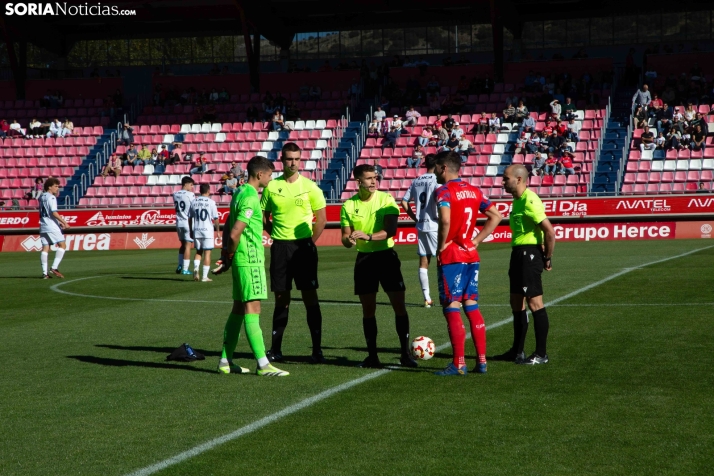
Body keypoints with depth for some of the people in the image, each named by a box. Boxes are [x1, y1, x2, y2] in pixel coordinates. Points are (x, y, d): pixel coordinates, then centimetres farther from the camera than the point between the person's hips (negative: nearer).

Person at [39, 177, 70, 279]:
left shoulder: (42, 197, 17)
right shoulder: (51, 197, -10)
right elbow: (54, 213, -19)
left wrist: (58, 222, 24)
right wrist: (64, 223, -15)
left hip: (43, 225, 8)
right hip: (52, 226, -8)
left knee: (45, 248, 4)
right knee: (62, 245, -1)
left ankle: (45, 272, -2)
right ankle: (54, 268, -12)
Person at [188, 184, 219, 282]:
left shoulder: (194, 202, 4)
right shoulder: (211, 202, -6)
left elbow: (190, 218, 9)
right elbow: (216, 219, -4)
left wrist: (191, 231, 18)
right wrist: (217, 230, 8)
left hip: (196, 231, 3)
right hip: (207, 230, -3)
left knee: (198, 251, 17)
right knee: (207, 252, 3)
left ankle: (196, 268, -7)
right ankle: (205, 276, 1)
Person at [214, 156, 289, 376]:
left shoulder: (240, 193, 14)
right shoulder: (250, 198, -16)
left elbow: (228, 228, 19)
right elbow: (235, 234, -21)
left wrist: (226, 255, 15)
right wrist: (229, 259, -8)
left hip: (240, 260, 10)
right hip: (250, 260, -10)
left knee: (239, 308, 13)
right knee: (252, 308, -9)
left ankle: (226, 361, 17)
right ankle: (263, 364, -9)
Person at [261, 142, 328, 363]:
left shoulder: (309, 186, -1)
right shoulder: (271, 187, 3)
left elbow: (322, 217, 3)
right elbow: (264, 217, 11)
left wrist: (311, 242, -1)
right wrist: (277, 235, 1)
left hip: (304, 246, -2)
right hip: (280, 246, 2)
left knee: (310, 296, -4)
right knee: (281, 299, 8)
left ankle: (317, 349, -1)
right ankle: (276, 349, 14)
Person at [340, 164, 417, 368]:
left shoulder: (386, 199, -6)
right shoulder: (349, 205, 0)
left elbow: (391, 230, -16)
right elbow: (345, 237, 4)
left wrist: (368, 236, -30)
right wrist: (349, 240, -19)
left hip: (386, 255, -2)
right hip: (364, 259, 2)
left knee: (399, 305, -4)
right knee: (368, 309, 5)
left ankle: (405, 353, 5)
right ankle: (372, 355, 14)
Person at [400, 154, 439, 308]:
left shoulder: (416, 181, 9)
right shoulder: (437, 180, -9)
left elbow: (404, 202, 10)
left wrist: (415, 218, 12)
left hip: (421, 225, 6)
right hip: (434, 225, -6)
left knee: (424, 261, 8)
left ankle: (427, 298, 8)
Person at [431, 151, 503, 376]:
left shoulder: (443, 191, -12)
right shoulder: (474, 191, 11)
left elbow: (445, 220, -29)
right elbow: (496, 216, 15)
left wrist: (441, 247, -15)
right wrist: (476, 241, 12)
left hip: (451, 257, -7)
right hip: (471, 256, 7)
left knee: (452, 308, -3)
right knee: (472, 306, 12)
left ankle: (458, 364, -3)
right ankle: (481, 360, 13)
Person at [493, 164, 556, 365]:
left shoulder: (530, 201, -17)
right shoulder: (517, 200, 15)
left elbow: (550, 231, -20)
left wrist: (548, 258, -13)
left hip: (529, 253, -11)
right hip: (518, 253, 11)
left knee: (534, 302, -7)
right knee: (516, 303, 15)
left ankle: (541, 354, -2)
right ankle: (517, 351, 23)